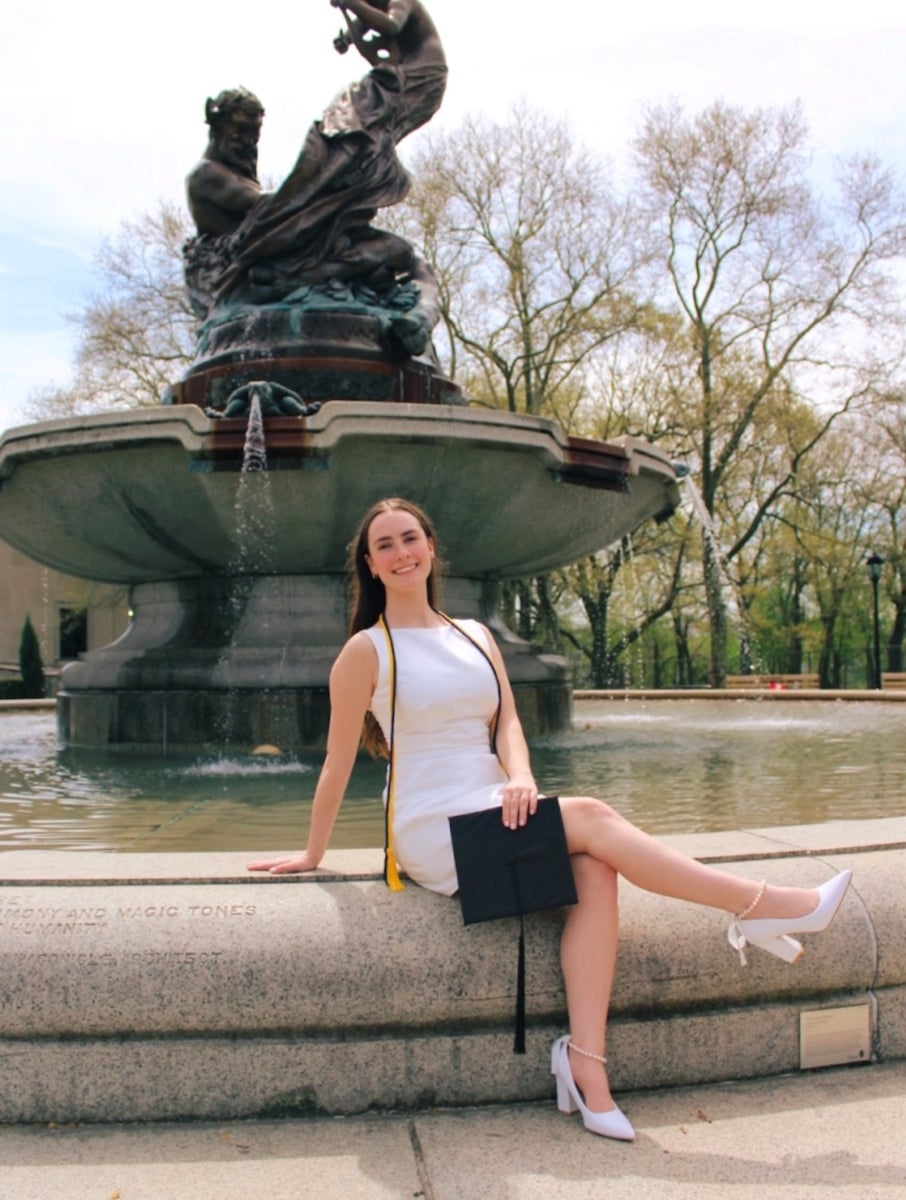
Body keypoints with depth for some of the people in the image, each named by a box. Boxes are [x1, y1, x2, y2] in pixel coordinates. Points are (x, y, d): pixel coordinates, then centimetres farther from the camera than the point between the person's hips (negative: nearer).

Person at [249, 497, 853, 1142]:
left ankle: (585, 1059, -23)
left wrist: (520, 777, -16)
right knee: (591, 817, -21)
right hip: (433, 835, -5)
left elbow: (508, 722, 5)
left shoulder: (475, 636, 14)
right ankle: (763, 906, -13)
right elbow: (338, 763, -1)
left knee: (594, 869, -23)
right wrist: (312, 855, 3)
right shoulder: (367, 650, -3)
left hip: (497, 814, 6)